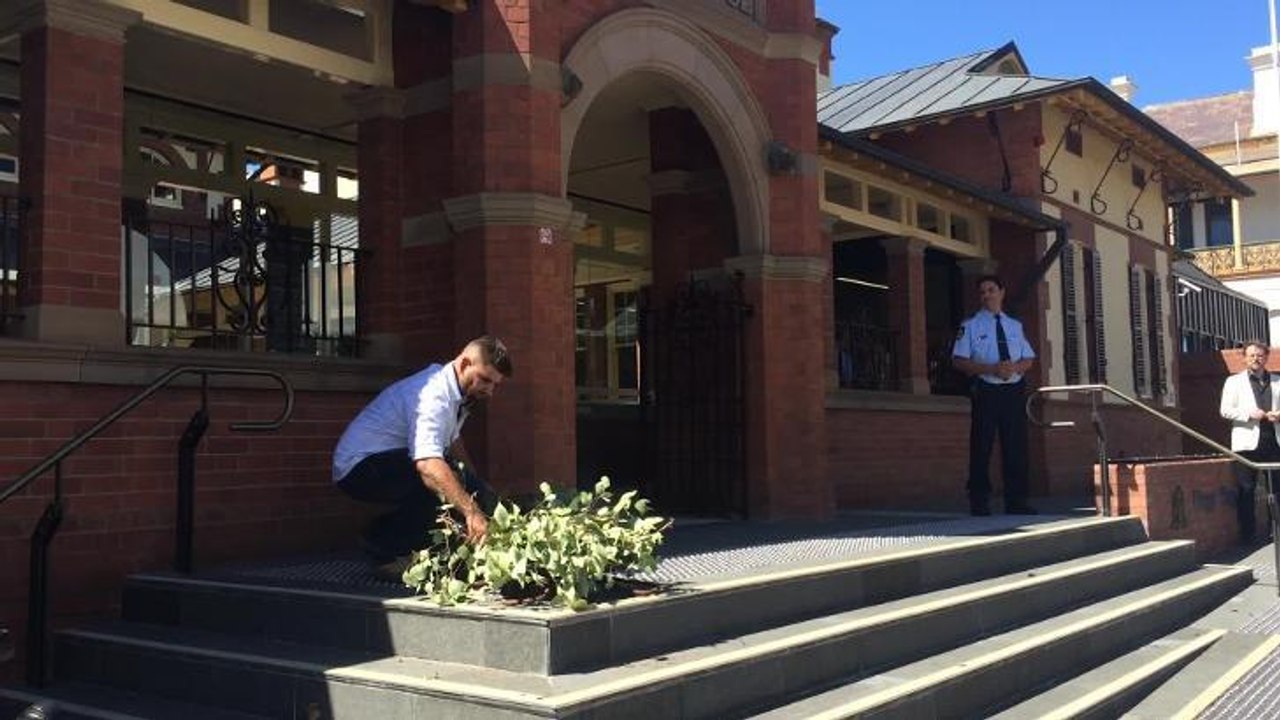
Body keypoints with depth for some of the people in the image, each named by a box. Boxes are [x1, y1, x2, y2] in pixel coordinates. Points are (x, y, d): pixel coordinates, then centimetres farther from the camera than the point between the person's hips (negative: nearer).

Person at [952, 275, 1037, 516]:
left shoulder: (1015, 326, 16)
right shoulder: (971, 326, 3)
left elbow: (1028, 360, 16)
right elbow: (959, 360, -5)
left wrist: (1015, 367, -8)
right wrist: (991, 369, -16)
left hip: (1014, 390, 4)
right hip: (985, 391, -4)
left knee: (1016, 446, 5)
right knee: (982, 447, -3)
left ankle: (1016, 502, 12)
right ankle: (979, 503, 3)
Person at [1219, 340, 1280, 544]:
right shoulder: (1234, 381, 8)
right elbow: (1225, 410, 0)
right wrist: (1249, 414, -15)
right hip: (1247, 441, -3)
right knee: (1246, 488, -2)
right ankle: (1247, 533, 3)